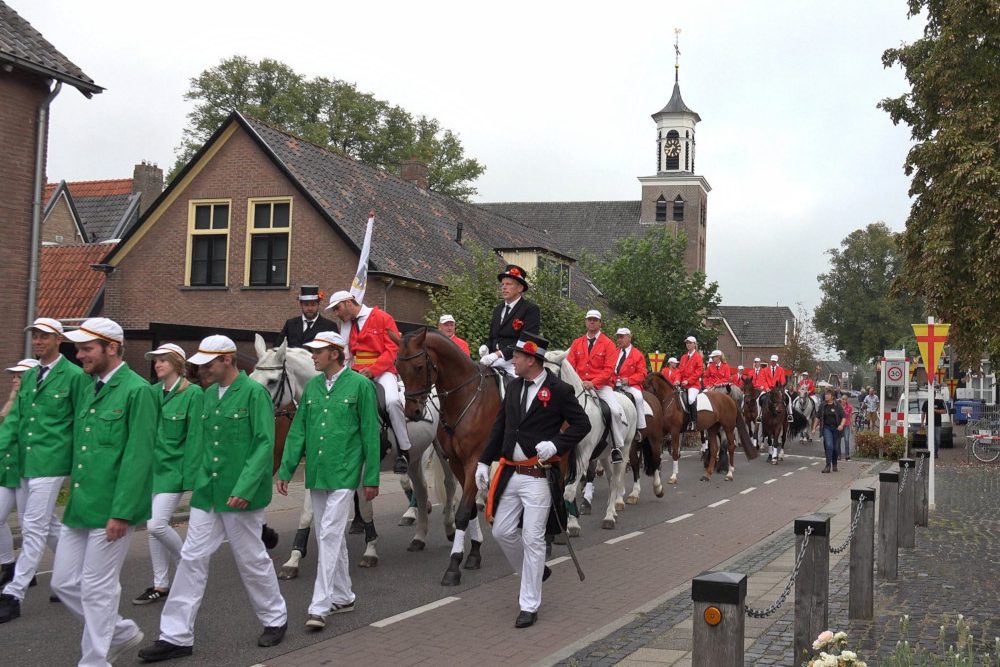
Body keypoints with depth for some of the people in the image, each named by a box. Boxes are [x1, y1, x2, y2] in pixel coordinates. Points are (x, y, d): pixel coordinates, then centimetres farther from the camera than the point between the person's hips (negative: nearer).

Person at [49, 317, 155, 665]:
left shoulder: (136, 391, -13)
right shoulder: (86, 389, 12)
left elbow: (138, 457, -17)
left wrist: (121, 512, -20)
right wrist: (72, 491, 14)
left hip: (111, 509, -8)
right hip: (79, 507, 8)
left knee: (97, 588, 1)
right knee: (64, 582, 12)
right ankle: (122, 632, 30)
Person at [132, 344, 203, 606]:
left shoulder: (193, 393, -11)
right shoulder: (153, 392, 7)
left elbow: (194, 437, -12)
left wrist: (189, 475, -14)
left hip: (174, 467, -6)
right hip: (152, 466, 7)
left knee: (157, 524, -13)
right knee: (152, 528, 9)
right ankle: (161, 585, 19)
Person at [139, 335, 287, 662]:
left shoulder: (254, 393, -12)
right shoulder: (209, 395, 10)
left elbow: (264, 444, -17)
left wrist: (244, 488, -24)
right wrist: (196, 483, 14)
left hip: (239, 497, -6)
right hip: (207, 494, 6)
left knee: (252, 560, 7)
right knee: (192, 559, 4)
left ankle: (275, 619, 28)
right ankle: (176, 636, 11)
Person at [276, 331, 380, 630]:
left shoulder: (360, 385, -7)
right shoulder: (312, 386, 8)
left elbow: (370, 434, -6)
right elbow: (297, 432, 10)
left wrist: (372, 478, -6)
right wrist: (285, 471, 5)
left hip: (344, 474, -6)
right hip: (316, 474, 6)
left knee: (329, 537, -10)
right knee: (331, 538, 14)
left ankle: (319, 606, -8)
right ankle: (343, 597, 26)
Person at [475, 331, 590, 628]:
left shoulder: (559, 390, -10)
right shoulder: (514, 387, 9)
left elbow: (582, 424, -6)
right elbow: (499, 426, 13)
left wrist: (556, 444, -19)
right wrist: (484, 462, 9)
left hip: (538, 477, -7)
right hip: (509, 473, 7)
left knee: (532, 539, -2)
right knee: (502, 532, 11)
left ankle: (529, 605, 9)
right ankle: (535, 571, 37)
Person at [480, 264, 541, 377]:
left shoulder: (531, 309, -3)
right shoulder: (497, 310, 20)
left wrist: (499, 354, -23)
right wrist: (485, 347, 1)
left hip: (515, 363, -6)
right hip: (495, 363, 6)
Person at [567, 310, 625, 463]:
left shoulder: (607, 343, 2)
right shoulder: (577, 343, 13)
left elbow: (609, 370, -6)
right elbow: (569, 365, 6)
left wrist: (593, 383, -19)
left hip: (601, 385, -3)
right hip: (580, 385, 4)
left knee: (616, 410, -25)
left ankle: (617, 447, -13)